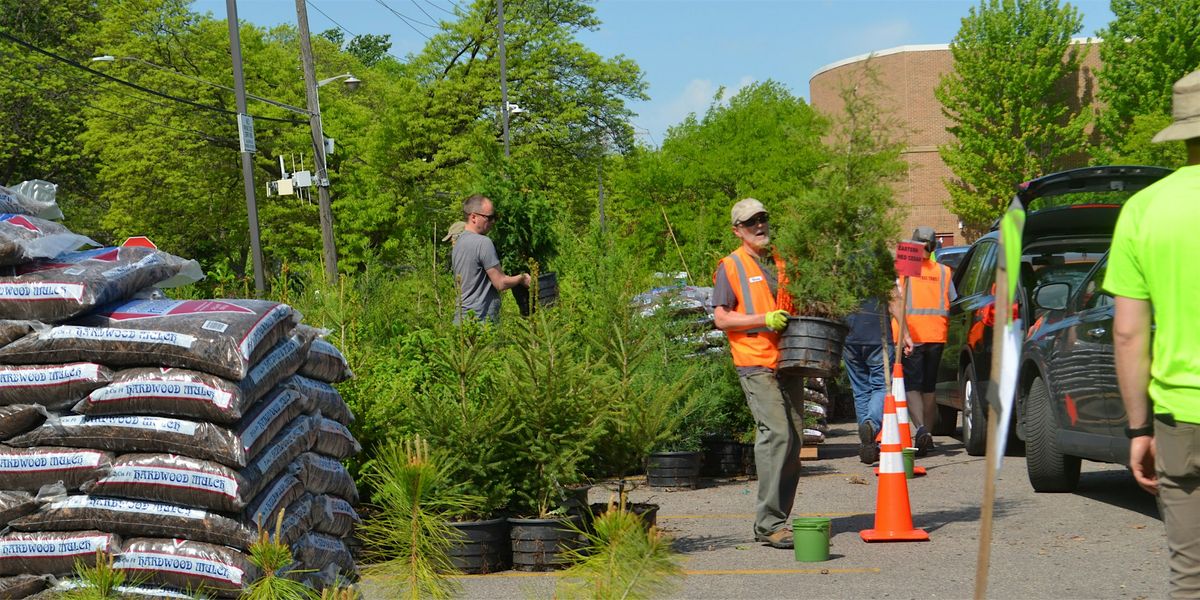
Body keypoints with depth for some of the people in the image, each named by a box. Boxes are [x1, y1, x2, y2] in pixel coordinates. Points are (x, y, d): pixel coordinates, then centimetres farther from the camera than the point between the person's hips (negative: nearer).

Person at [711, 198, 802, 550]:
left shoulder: (783, 262, 18)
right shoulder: (731, 267, 1)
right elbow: (721, 318, -4)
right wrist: (764, 319, -15)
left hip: (788, 362, 7)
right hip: (755, 364, -7)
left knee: (794, 439, 6)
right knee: (776, 434, -18)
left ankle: (779, 518, 15)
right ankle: (768, 524, -18)